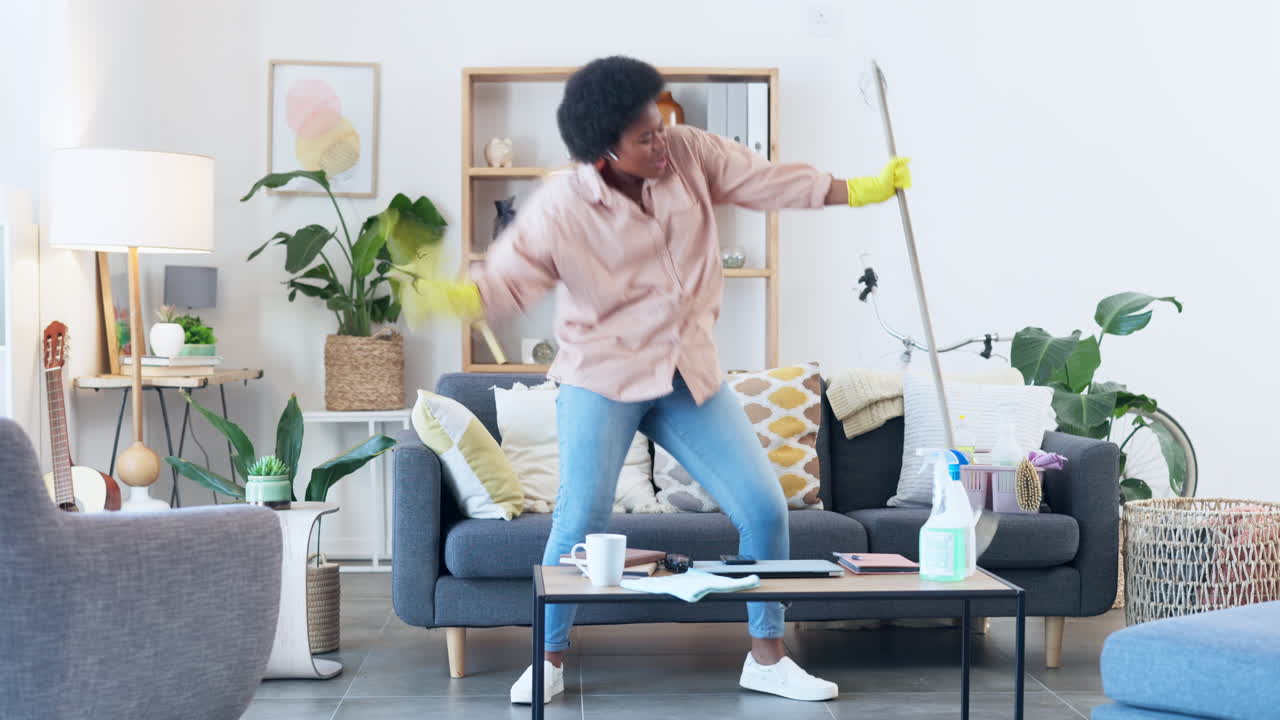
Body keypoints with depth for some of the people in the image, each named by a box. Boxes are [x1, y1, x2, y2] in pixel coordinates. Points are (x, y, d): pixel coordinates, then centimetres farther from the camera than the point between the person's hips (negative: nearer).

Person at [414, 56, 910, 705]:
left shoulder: (689, 153, -5)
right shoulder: (560, 208, -14)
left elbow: (773, 182, 2)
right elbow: (507, 279, -11)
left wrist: (866, 189, 0)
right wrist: (447, 297, -31)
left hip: (690, 373, 4)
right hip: (603, 376, -4)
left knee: (764, 507, -1)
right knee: (581, 520, -11)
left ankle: (766, 657, 15)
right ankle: (549, 661, 11)